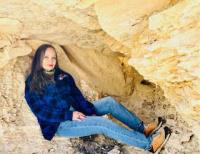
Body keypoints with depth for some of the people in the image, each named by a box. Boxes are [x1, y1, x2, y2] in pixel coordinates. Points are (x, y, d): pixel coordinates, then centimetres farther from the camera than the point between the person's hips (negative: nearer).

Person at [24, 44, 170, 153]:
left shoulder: (63, 75, 8)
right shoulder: (32, 84, -12)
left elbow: (77, 96, 5)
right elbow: (42, 112, -16)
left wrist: (91, 113, -9)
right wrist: (70, 115, -21)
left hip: (74, 111, 7)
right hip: (59, 123, -7)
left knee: (109, 102, -6)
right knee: (103, 123, -25)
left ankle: (143, 128, -2)